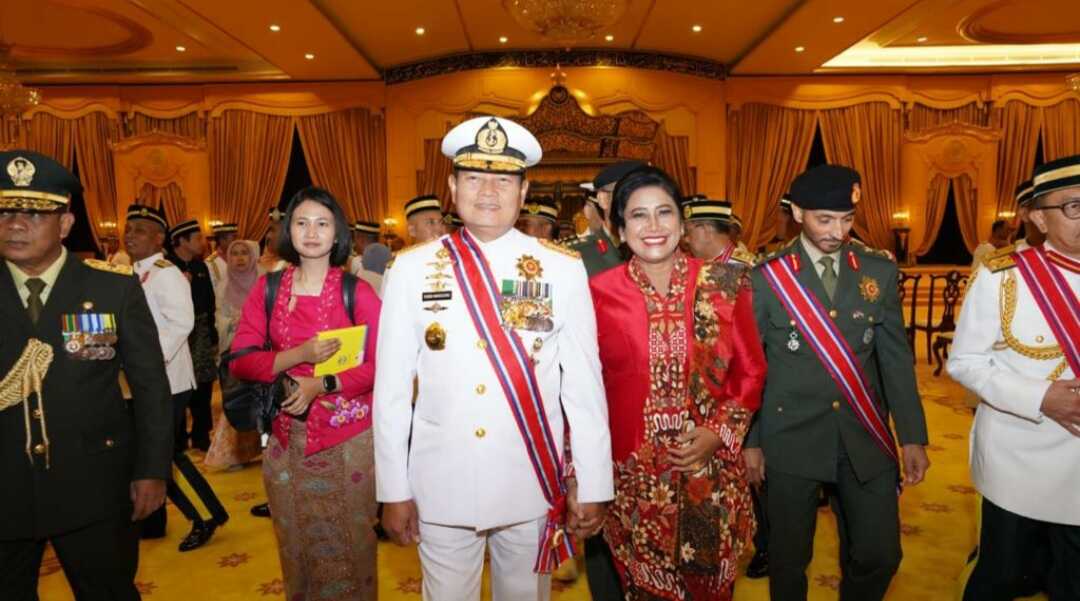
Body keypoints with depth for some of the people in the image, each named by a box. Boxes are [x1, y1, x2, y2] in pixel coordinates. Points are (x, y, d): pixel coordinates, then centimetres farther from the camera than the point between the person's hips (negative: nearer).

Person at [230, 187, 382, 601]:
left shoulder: (357, 292, -7)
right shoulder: (267, 289, 2)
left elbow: (381, 364, -9)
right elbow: (239, 361, -2)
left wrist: (321, 384, -20)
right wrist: (297, 356, -18)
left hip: (349, 436, -2)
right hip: (287, 437, 3)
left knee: (348, 540, 9)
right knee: (296, 541, 16)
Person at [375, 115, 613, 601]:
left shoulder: (563, 269, -6)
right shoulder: (411, 269, -5)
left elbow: (584, 384, -5)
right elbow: (391, 387, -3)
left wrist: (592, 486, -3)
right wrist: (394, 490, -1)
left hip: (533, 484, 0)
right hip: (440, 486, 0)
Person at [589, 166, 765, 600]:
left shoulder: (723, 284, -3)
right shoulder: (598, 293, -6)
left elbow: (750, 371, 5)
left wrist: (719, 433, -8)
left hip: (713, 471, 1)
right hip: (633, 475, -1)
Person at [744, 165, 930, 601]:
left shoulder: (879, 270, 2)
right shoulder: (766, 277, -7)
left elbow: (896, 357, 5)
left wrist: (913, 435, 2)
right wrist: (750, 440, -2)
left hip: (866, 436, 3)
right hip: (792, 436, -2)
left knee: (880, 555, 11)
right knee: (789, 558, 11)